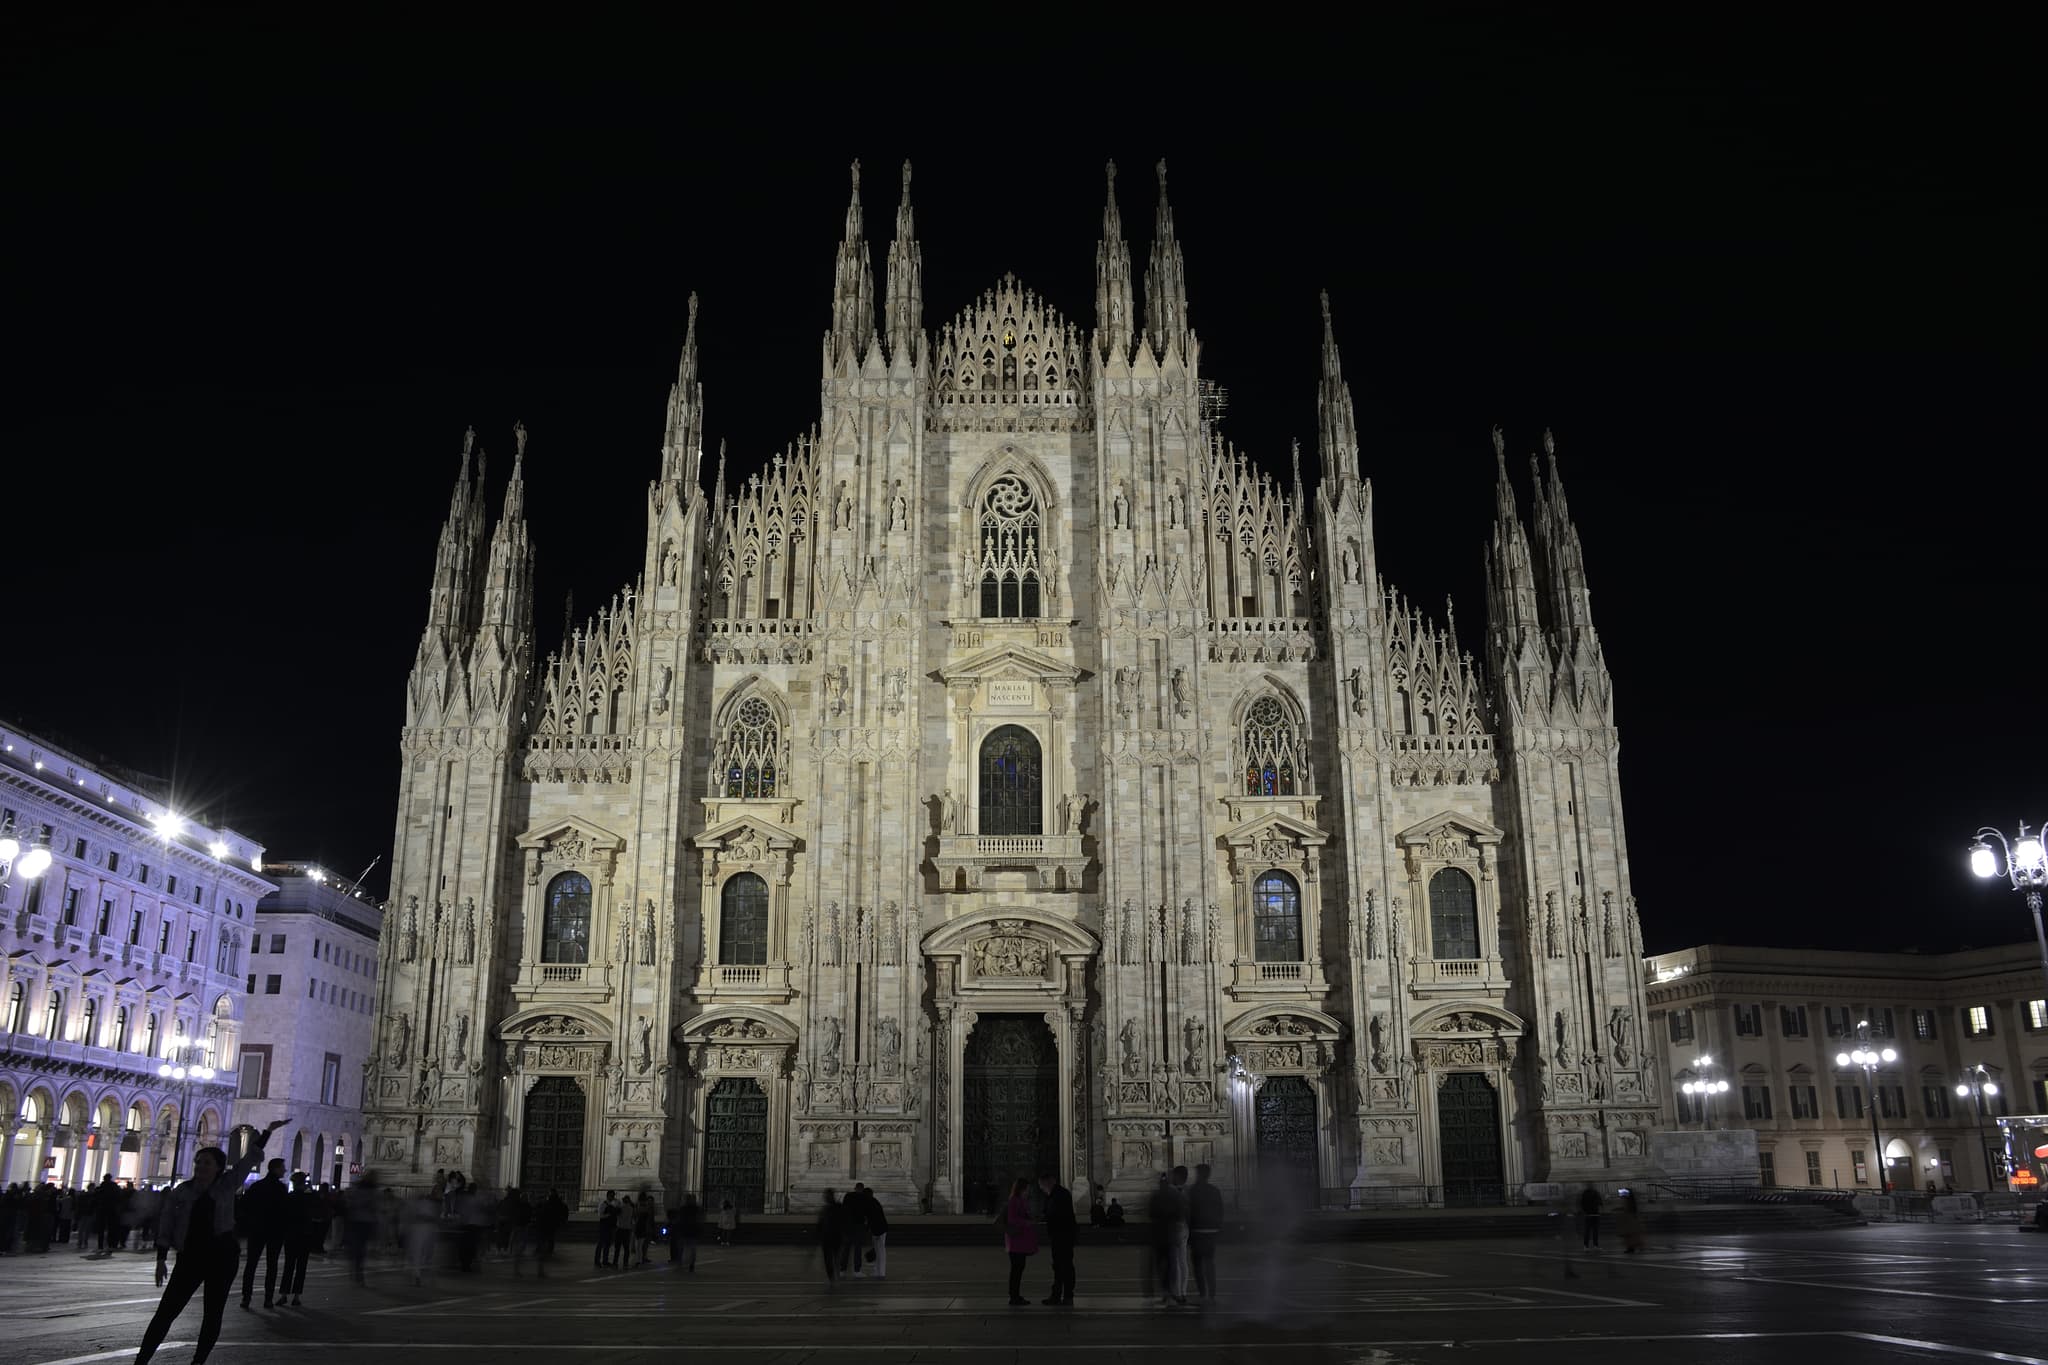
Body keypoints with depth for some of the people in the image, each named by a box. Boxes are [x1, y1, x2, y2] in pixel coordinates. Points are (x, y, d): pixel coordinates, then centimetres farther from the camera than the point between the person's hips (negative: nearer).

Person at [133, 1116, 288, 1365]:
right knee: (167, 1310, -2)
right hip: (190, 1257, 0)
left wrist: (267, 1132, -1)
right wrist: (161, 1258, -3)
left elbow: (249, 1159, 2)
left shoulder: (227, 1185, 1)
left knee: (213, 1312, 3)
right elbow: (165, 1225, 4)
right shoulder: (181, 1192, 2)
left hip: (222, 1255, 0)